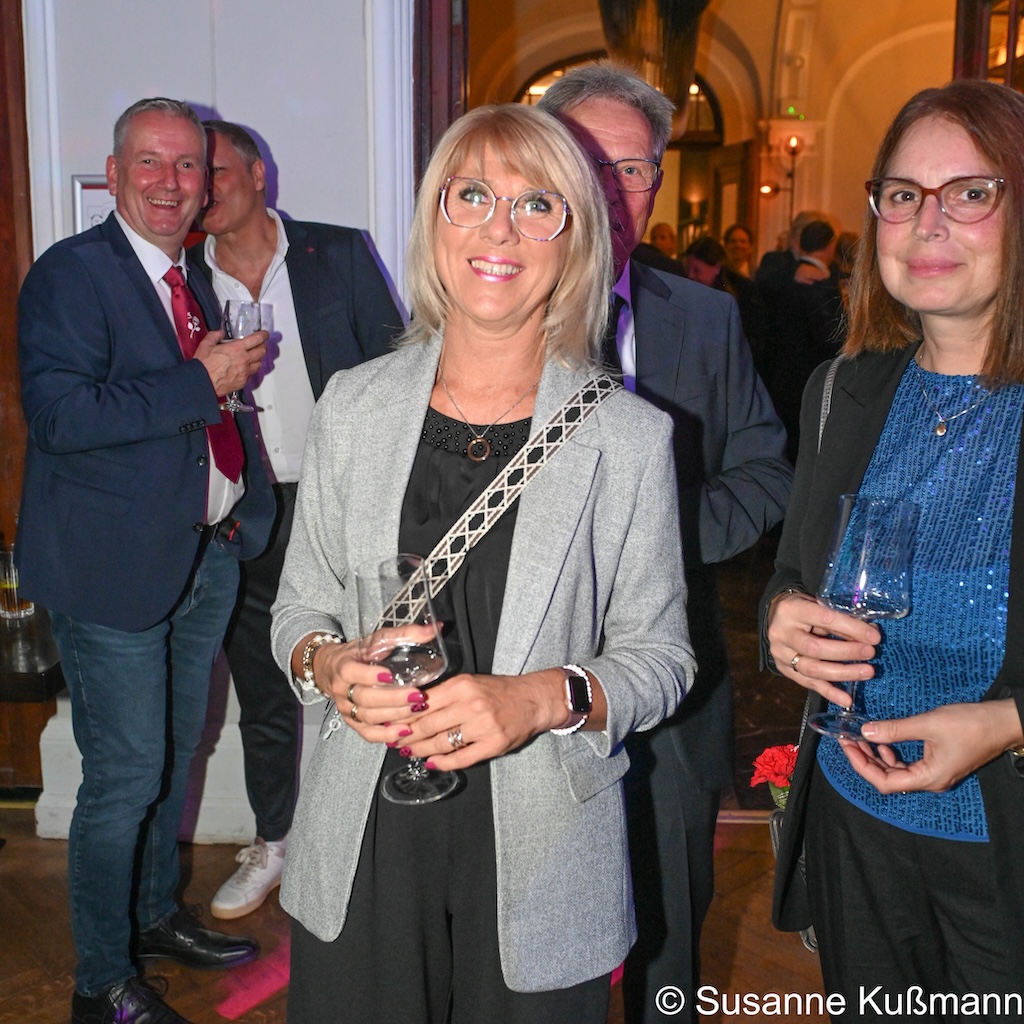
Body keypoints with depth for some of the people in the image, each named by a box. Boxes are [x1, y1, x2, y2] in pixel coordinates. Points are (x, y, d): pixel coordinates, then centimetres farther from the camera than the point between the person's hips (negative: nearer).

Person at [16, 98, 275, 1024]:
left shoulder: (194, 279, 13)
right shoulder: (70, 274, -12)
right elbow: (60, 413, -25)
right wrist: (202, 382, -23)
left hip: (207, 555, 8)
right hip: (115, 566, -8)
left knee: (176, 754, 20)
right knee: (125, 774, 0)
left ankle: (156, 915, 41)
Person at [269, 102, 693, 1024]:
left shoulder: (629, 436, -7)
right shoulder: (354, 405, 0)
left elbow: (659, 656, -2)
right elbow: (299, 605, 8)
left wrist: (544, 697, -20)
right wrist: (329, 663, -14)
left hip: (540, 853, -1)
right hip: (362, 843, 2)